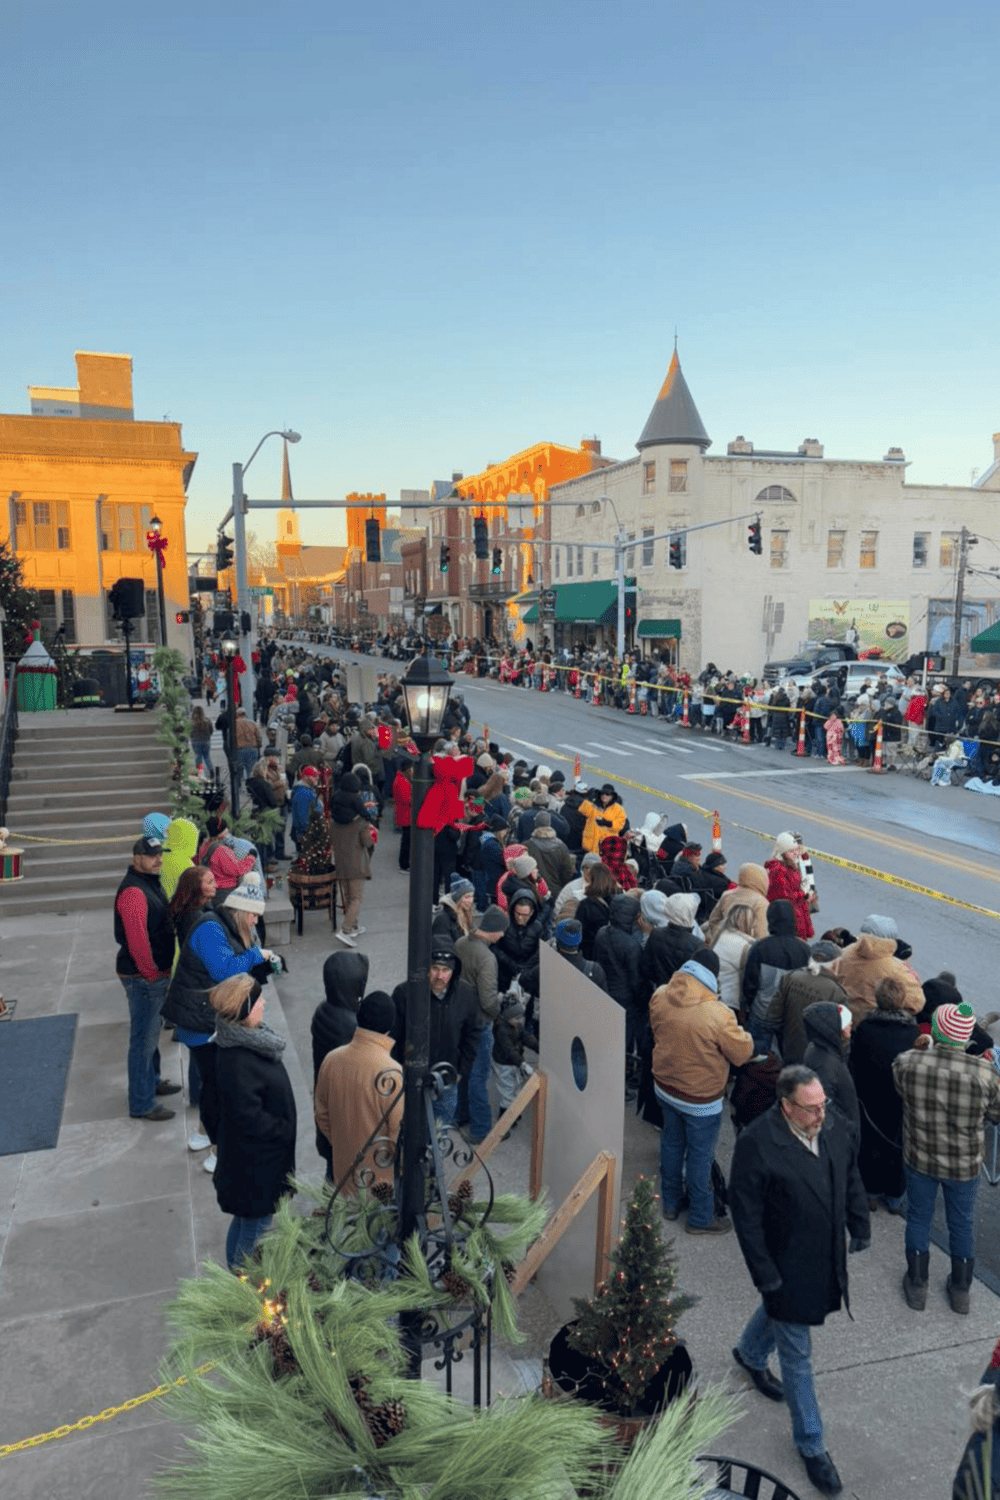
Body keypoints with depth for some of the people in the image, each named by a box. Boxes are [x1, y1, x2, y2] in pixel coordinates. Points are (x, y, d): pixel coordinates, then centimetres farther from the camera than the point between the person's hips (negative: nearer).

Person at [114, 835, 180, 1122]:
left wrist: (162, 971, 15)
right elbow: (137, 940, -28)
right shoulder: (133, 891, -23)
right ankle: (142, 1105, 10)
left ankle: (152, 1082, 43)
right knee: (144, 1039, 0)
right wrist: (152, 974, -19)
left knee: (151, 1032, 25)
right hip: (143, 977, -10)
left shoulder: (150, 882, 10)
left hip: (156, 973, 10)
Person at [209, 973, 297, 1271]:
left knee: (246, 1219, 26)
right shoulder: (237, 1062, -32)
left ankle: (236, 1274, 43)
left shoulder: (247, 1039, -3)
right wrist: (285, 1131, -14)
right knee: (256, 1226, 9)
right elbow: (250, 1118, -26)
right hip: (255, 1160, -9)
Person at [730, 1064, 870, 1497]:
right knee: (797, 1355, 8)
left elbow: (852, 1180, 9)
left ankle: (750, 1354, 62)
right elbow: (746, 1215, -23)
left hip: (825, 1259, 7)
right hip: (787, 1265, -6)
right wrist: (765, 1274, -19)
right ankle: (811, 1445, 29)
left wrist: (861, 1229, 9)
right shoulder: (756, 1144, -30)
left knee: (780, 1310, 32)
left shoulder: (833, 1129, -10)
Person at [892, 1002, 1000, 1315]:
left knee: (918, 1219, 22)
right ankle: (960, 1291, 43)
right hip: (965, 1165, 0)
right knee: (961, 1225, 23)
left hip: (919, 1159, 0)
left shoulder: (907, 1063, -24)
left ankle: (916, 1286, 38)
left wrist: (918, 1050, 2)